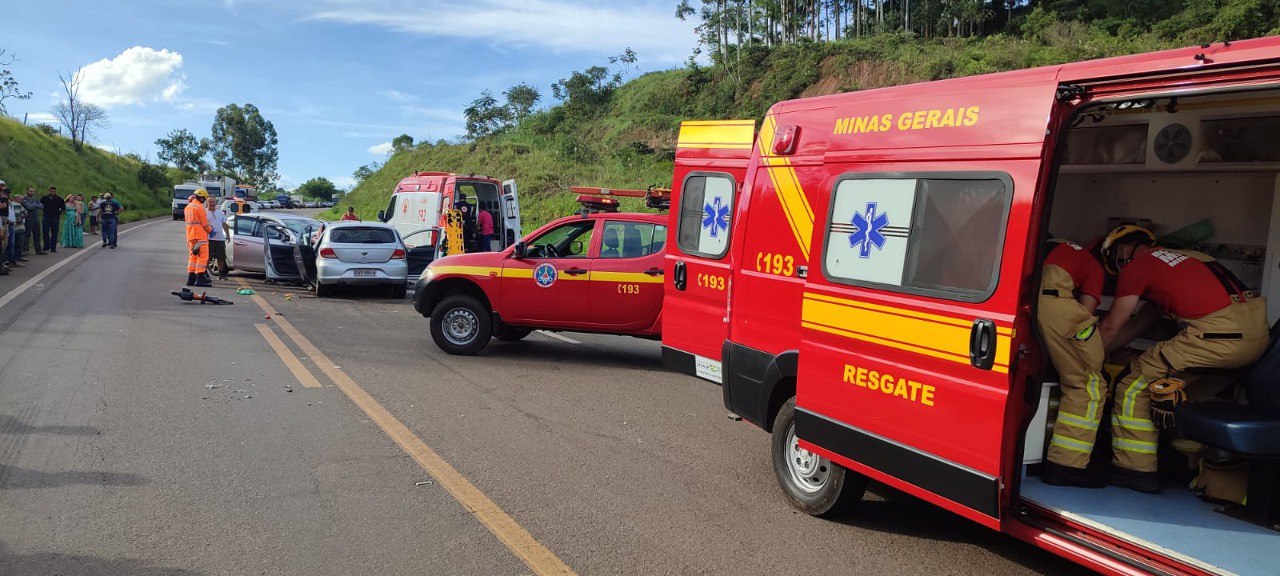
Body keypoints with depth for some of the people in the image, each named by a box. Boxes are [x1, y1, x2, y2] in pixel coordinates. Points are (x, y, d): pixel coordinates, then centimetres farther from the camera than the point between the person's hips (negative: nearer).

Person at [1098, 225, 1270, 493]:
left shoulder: (1136, 266, 7)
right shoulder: (1184, 255, 30)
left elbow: (1111, 327, 10)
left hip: (1218, 334, -9)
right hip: (1260, 334, 9)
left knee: (1134, 385, 1)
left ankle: (1135, 469, 3)